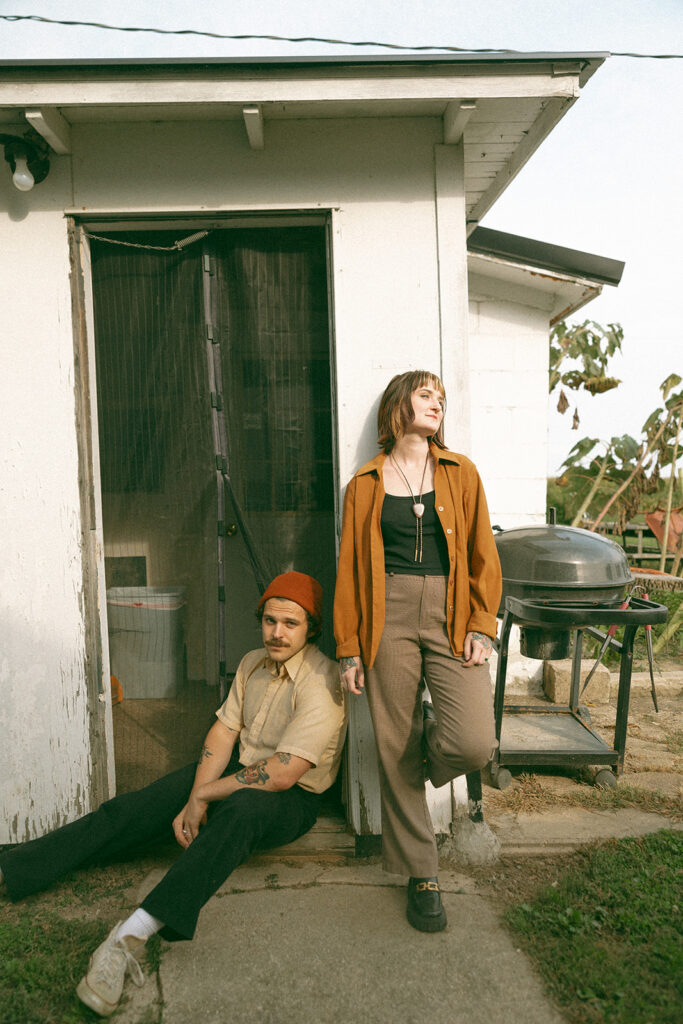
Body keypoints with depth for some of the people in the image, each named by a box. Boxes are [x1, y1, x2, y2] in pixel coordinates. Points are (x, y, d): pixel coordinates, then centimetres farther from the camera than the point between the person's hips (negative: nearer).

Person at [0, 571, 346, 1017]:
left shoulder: (322, 684, -22)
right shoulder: (252, 664, 2)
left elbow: (281, 775, -25)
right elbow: (224, 730, 1)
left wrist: (202, 796, -16)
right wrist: (193, 800, -14)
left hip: (291, 797, -6)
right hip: (238, 769, 7)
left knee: (241, 809, -40)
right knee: (134, 807, -11)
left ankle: (133, 934, -49)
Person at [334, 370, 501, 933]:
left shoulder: (461, 473, 10)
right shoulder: (366, 484, 8)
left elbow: (483, 554, 8)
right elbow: (350, 569, 8)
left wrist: (482, 627, -2)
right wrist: (349, 648, 4)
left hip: (451, 614, 1)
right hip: (389, 616, 0)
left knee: (473, 744, -17)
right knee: (395, 750, 3)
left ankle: (430, 738, 21)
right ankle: (421, 873, 22)